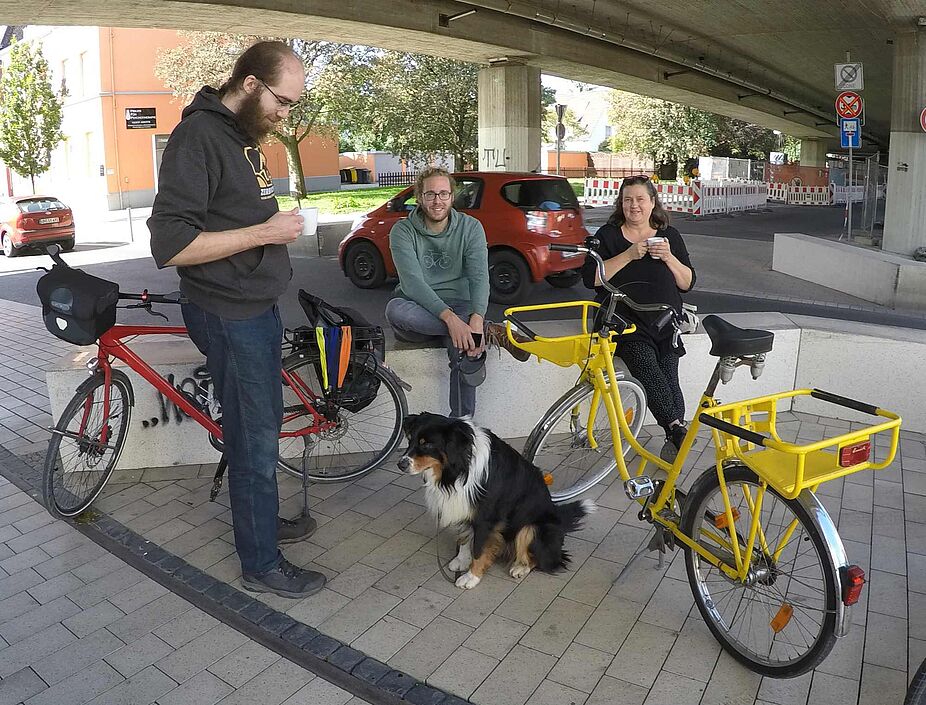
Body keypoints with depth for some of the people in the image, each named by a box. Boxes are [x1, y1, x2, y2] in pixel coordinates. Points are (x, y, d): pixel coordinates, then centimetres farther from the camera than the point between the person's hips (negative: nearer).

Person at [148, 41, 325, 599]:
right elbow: (171, 245, -26)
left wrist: (279, 228, 8)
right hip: (229, 317, -9)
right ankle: (261, 564, 18)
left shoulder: (244, 134, 11)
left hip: (259, 308, 9)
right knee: (255, 441, 1)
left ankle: (265, 517, 41)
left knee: (263, 428, 21)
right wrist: (264, 232, -23)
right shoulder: (198, 136, -19)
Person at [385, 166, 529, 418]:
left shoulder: (470, 227, 0)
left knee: (465, 353, -32)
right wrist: (449, 317, -34)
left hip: (458, 307, 0)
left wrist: (476, 319, -33)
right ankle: (491, 333, -31)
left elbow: (479, 277, -12)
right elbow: (412, 283, -18)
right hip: (419, 312, 0)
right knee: (394, 309, -35)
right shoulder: (402, 232, -4)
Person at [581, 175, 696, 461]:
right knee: (645, 363, -30)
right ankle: (676, 427, -35)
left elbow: (687, 283, 11)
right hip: (625, 320, -2)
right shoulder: (608, 235, 9)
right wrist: (629, 255, -12)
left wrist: (668, 257, -7)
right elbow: (591, 278, -6)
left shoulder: (670, 236, 16)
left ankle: (673, 441, -16)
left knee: (668, 374, -20)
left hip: (664, 323, 3)